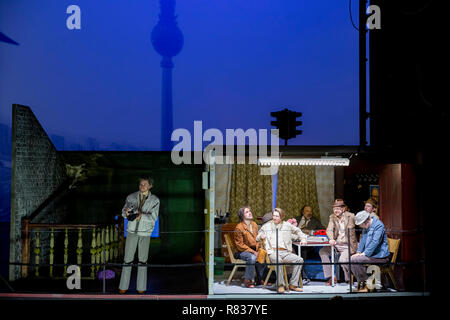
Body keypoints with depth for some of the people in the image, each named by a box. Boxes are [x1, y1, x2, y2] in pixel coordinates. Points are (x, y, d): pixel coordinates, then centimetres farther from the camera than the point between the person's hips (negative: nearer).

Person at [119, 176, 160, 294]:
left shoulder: (155, 200, -4)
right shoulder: (131, 197, 0)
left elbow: (153, 218, -12)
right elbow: (124, 212, 0)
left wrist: (142, 216, -31)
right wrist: (126, 212, -25)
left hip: (145, 233, -1)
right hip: (132, 231, 1)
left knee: (142, 260, 5)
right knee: (128, 259, 3)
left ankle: (141, 287, 14)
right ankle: (123, 286, 12)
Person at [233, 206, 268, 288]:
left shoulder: (254, 224, 11)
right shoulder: (239, 228, -12)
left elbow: (258, 239, 16)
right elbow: (240, 245, -13)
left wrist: (258, 249, -4)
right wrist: (252, 252, -20)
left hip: (254, 250, 7)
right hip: (242, 251, -7)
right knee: (252, 257, -35)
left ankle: (260, 279, -3)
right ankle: (247, 280, -22)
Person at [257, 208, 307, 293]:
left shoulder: (287, 225, 20)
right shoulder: (266, 226, 17)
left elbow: (298, 231, 34)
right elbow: (257, 238, 20)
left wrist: (303, 238, 18)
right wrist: (261, 236, -2)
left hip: (285, 252, 3)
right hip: (272, 252, -3)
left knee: (299, 260, -22)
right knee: (278, 260, -39)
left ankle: (293, 284, -15)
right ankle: (280, 285, -30)